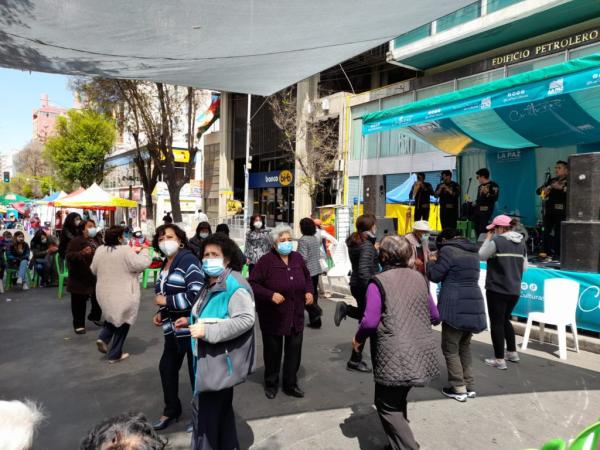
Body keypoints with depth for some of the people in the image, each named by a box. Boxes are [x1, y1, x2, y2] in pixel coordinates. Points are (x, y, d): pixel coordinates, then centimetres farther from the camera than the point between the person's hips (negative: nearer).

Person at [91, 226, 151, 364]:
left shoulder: (100, 250, 2)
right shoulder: (126, 250, -18)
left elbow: (94, 270, 12)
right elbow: (141, 264, -19)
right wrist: (143, 251, -3)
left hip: (104, 293, 6)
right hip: (122, 294, -6)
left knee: (113, 316, 29)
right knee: (122, 322, 9)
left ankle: (103, 338, 8)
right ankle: (115, 354, 15)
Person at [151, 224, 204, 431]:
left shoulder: (188, 260, -18)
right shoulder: (166, 263, 10)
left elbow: (196, 295, -29)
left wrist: (165, 301, -20)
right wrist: (161, 313, 8)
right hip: (173, 327, 9)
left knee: (196, 372, 5)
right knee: (167, 367, 20)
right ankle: (171, 410, 42)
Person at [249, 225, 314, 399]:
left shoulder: (297, 258, 1)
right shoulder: (266, 260, -15)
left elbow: (307, 277, 17)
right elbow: (252, 283, -15)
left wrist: (309, 291, -1)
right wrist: (270, 295, -25)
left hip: (295, 316, 4)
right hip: (273, 316, -4)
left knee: (294, 351, 12)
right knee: (273, 352, 12)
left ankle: (290, 384, 30)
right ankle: (271, 384, 34)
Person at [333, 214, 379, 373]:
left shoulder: (354, 242, 7)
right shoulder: (367, 246, -20)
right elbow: (363, 271, -29)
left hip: (355, 284, 9)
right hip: (364, 286, -9)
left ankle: (345, 309, 10)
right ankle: (355, 361, 12)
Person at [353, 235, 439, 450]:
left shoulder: (378, 282, -11)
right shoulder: (419, 278, 8)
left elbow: (370, 321, -16)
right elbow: (433, 315, 15)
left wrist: (358, 339, 3)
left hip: (394, 357, -7)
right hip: (420, 353, 7)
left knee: (387, 405, 9)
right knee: (397, 401, 23)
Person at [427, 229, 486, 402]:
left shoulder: (448, 250, -9)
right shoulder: (473, 251, 16)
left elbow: (434, 275, -8)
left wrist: (432, 262, 11)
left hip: (455, 306, -8)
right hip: (474, 304, 8)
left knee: (450, 348, 4)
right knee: (465, 347, 19)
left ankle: (459, 389, 7)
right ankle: (470, 387, 23)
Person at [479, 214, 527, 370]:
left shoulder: (497, 241, -14)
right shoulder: (521, 242, 7)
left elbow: (481, 256, -3)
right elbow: (524, 267, 13)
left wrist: (487, 239, 3)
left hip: (497, 289, -7)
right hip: (515, 290, 7)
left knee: (496, 322, 2)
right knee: (505, 319, 23)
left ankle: (499, 360, 6)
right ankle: (512, 352, 31)